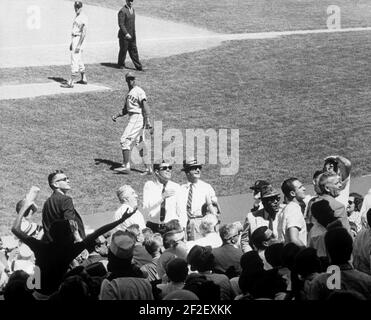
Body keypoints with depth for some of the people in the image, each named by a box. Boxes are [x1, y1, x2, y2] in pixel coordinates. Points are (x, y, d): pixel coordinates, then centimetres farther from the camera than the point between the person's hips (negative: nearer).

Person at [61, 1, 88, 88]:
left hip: (79, 40, -10)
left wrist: (79, 45, -24)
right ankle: (83, 79, 28)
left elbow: (84, 32, -20)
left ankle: (70, 83, -14)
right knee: (79, 61, 18)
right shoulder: (76, 17, 15)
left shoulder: (83, 18, -15)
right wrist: (72, 43, 22)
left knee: (74, 61, -11)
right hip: (74, 39, 10)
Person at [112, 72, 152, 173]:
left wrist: (147, 120, -31)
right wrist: (116, 115, 13)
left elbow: (144, 105, -20)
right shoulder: (129, 93, 22)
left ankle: (126, 166, -15)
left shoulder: (139, 91, -8)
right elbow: (125, 109, 29)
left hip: (137, 118, -10)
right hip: (132, 118, 10)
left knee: (125, 140, -14)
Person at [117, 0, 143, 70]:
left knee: (133, 51, 7)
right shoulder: (122, 11, -17)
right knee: (123, 50, 4)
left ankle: (138, 66, 6)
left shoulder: (133, 10, 9)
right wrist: (126, 34, -27)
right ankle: (120, 65, 21)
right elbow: (121, 24, -20)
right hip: (124, 35, -7)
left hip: (132, 35, 7)